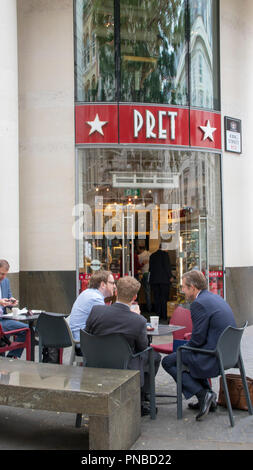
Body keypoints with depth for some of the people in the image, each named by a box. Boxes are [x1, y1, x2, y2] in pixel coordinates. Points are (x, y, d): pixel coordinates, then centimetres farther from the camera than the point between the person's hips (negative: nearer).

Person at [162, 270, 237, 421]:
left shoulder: (199, 304, -18)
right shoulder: (215, 297, 12)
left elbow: (198, 339, -17)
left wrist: (185, 347, 1)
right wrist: (193, 335, 17)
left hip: (214, 358, -10)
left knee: (168, 362, 2)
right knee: (189, 356, 31)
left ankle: (203, 394, -3)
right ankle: (208, 397, 26)